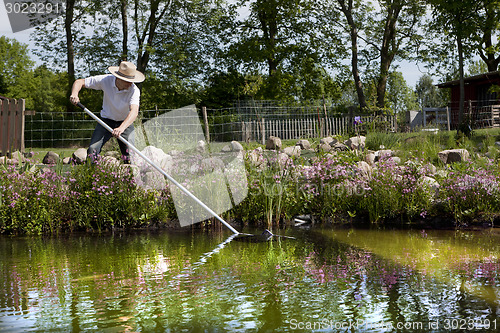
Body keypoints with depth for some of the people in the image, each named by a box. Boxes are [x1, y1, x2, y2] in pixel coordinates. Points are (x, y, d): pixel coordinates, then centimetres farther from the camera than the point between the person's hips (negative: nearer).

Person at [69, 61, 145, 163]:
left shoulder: (134, 90, -26)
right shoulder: (105, 80, -20)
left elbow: (134, 111, -42)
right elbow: (80, 82, -11)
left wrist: (121, 128, -59)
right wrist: (74, 94, -34)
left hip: (125, 123, -1)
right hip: (106, 120, 1)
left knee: (131, 156, -14)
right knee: (92, 150, -17)